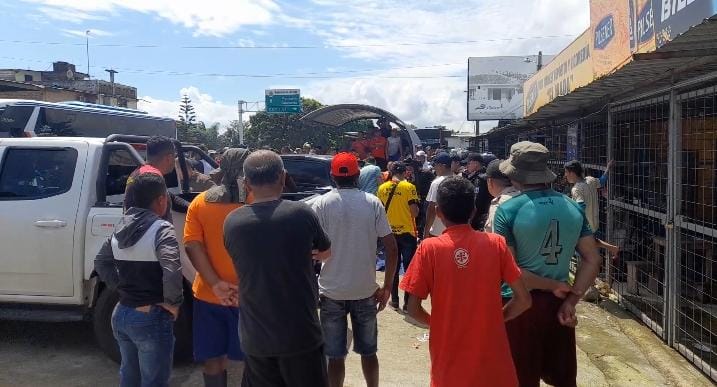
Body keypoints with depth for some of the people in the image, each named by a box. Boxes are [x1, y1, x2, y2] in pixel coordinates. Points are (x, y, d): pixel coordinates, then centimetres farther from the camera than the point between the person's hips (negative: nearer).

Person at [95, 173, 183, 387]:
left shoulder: (120, 228, 6)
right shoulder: (161, 229, -18)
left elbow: (101, 262, 18)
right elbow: (172, 271, -31)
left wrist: (121, 287, 15)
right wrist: (172, 303, -17)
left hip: (121, 313, 8)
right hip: (151, 318, -7)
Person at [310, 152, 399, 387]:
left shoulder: (321, 204, -7)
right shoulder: (373, 203, -3)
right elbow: (391, 248, -6)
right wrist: (387, 287, 2)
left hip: (332, 291, -1)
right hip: (365, 291, 2)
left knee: (335, 355, 10)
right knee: (368, 351, 19)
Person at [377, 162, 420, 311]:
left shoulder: (382, 188, 1)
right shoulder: (409, 187, -11)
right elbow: (414, 212, -12)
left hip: (390, 232, 4)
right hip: (407, 232, -3)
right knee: (409, 268, 5)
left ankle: (394, 300, 17)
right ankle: (408, 302, 7)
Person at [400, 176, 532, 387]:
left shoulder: (429, 248, -10)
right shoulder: (496, 243, -6)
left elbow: (413, 309, -10)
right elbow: (523, 300, -4)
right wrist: (494, 318, 11)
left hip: (449, 363, -1)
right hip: (491, 360, 1)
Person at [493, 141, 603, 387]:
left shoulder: (508, 210, -13)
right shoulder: (573, 208, 1)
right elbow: (592, 260, 1)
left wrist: (554, 287, -10)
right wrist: (571, 300, -3)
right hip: (557, 303, 5)